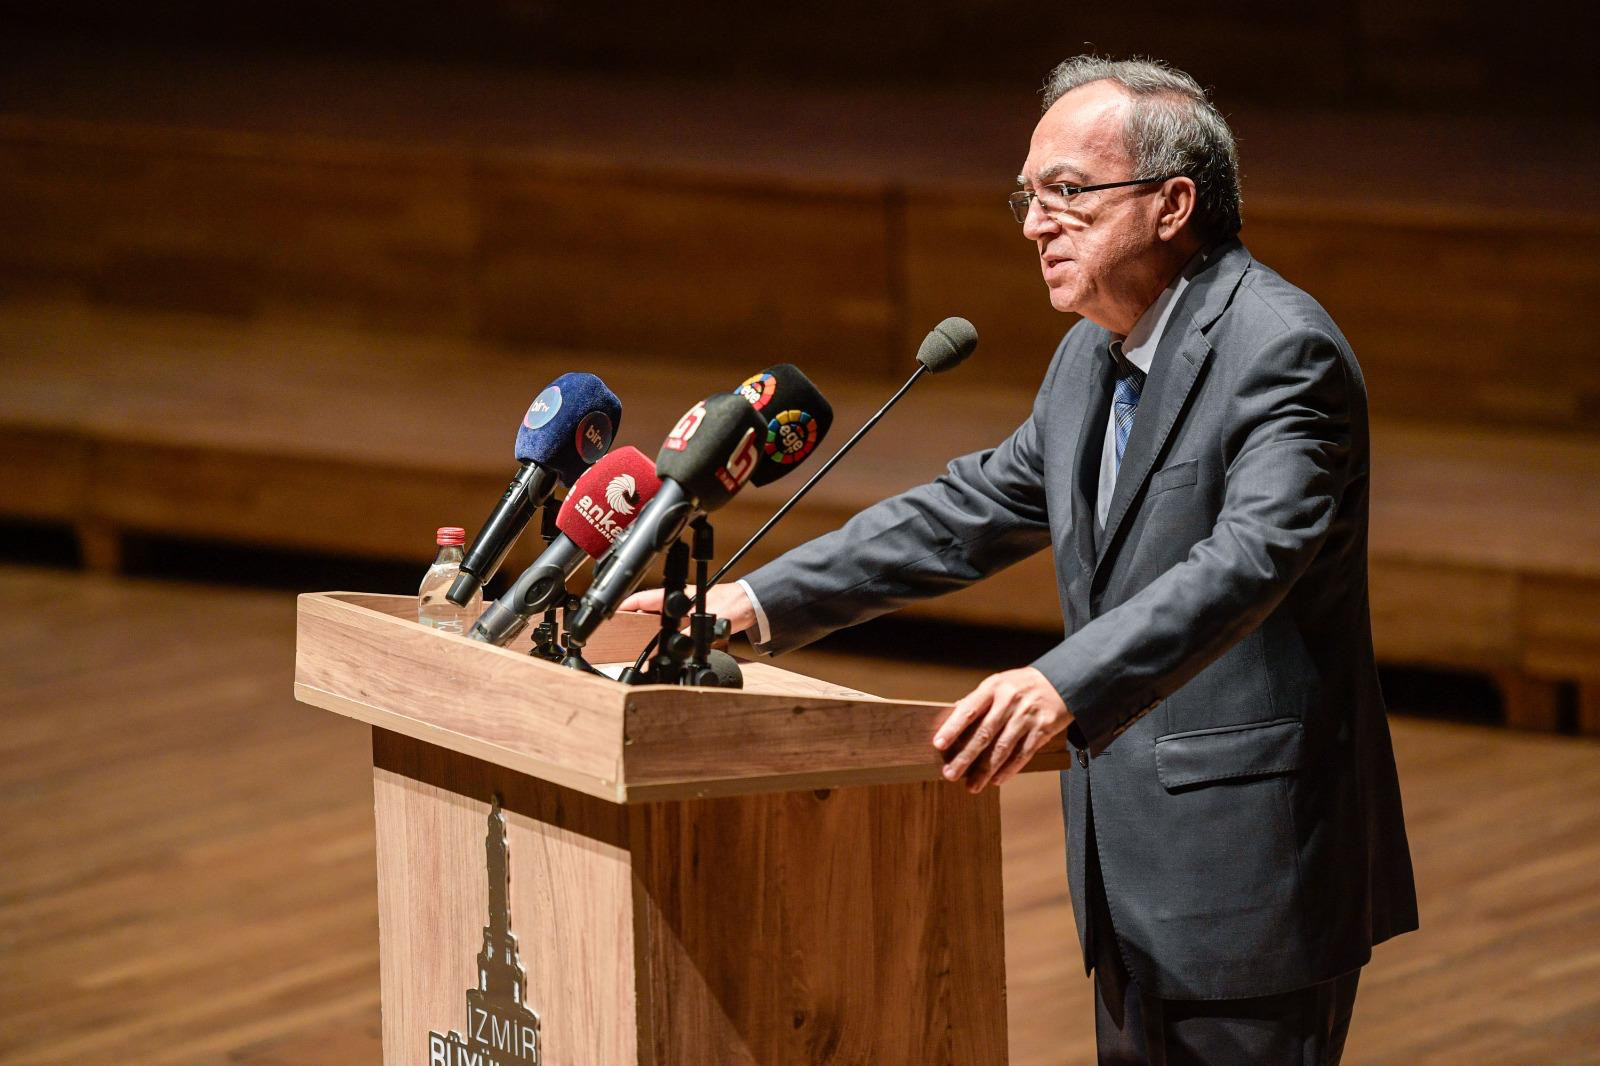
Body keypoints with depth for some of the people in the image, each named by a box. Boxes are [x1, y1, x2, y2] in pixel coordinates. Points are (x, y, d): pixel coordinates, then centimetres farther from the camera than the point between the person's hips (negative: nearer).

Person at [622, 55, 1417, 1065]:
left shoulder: (1281, 348, -18)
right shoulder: (1094, 355, 12)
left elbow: (1249, 559, -31)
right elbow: (976, 508, 19)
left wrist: (1063, 688, -43)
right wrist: (761, 602, 11)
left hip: (1252, 866, -9)